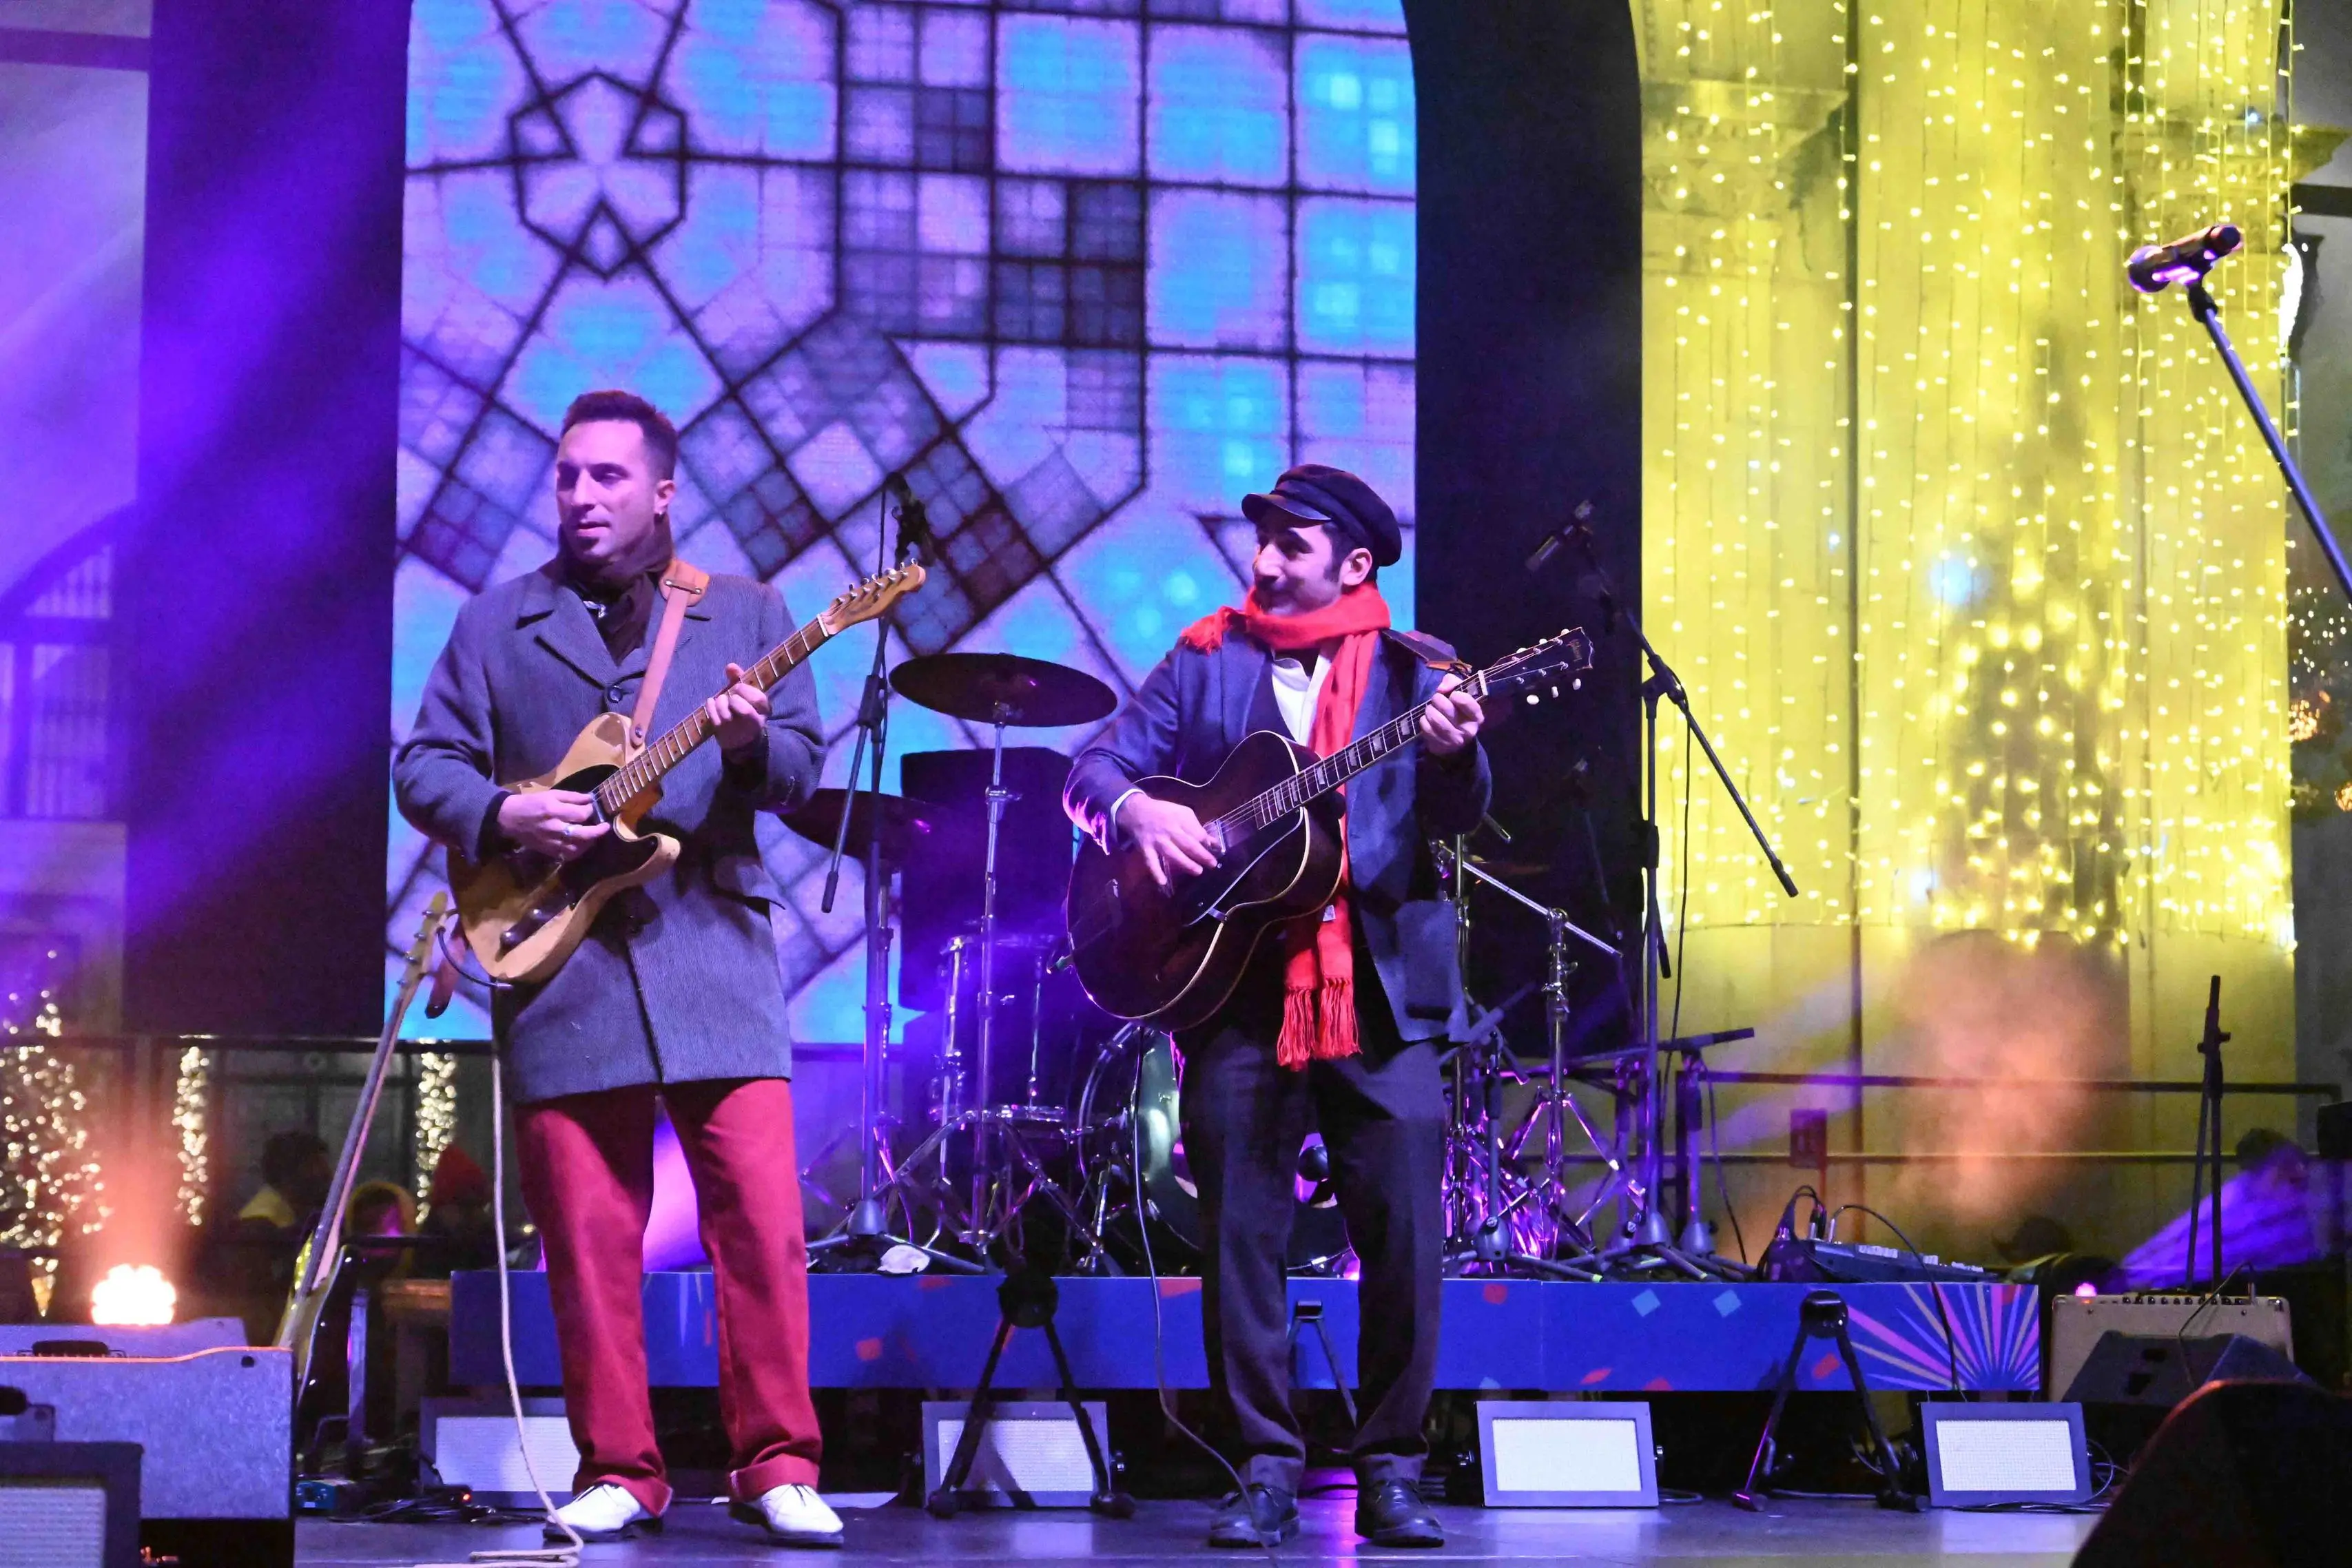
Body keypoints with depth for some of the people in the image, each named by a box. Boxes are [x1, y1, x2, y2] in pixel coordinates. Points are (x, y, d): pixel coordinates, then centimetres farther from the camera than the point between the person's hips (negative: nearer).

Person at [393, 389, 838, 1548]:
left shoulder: (746, 613, 11)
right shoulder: (495, 624, 13)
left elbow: (804, 768, 6)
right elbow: (423, 764, 10)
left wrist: (754, 746, -16)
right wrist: (499, 815, -9)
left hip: (713, 953, -1)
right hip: (560, 965, 1)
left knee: (762, 1216, -8)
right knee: (587, 1234, 2)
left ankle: (777, 1466, -1)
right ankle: (617, 1472, 11)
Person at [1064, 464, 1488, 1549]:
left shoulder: (1411, 672, 8)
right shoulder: (1206, 662, 12)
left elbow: (1457, 816, -4)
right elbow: (1094, 765, 8)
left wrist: (1454, 754, -26)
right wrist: (1135, 806, -14)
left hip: (1382, 992, -1)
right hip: (1238, 989, 1)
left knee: (1406, 1236, -4)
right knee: (1240, 1235, 0)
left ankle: (1390, 1469, 7)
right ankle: (1267, 1470, 9)